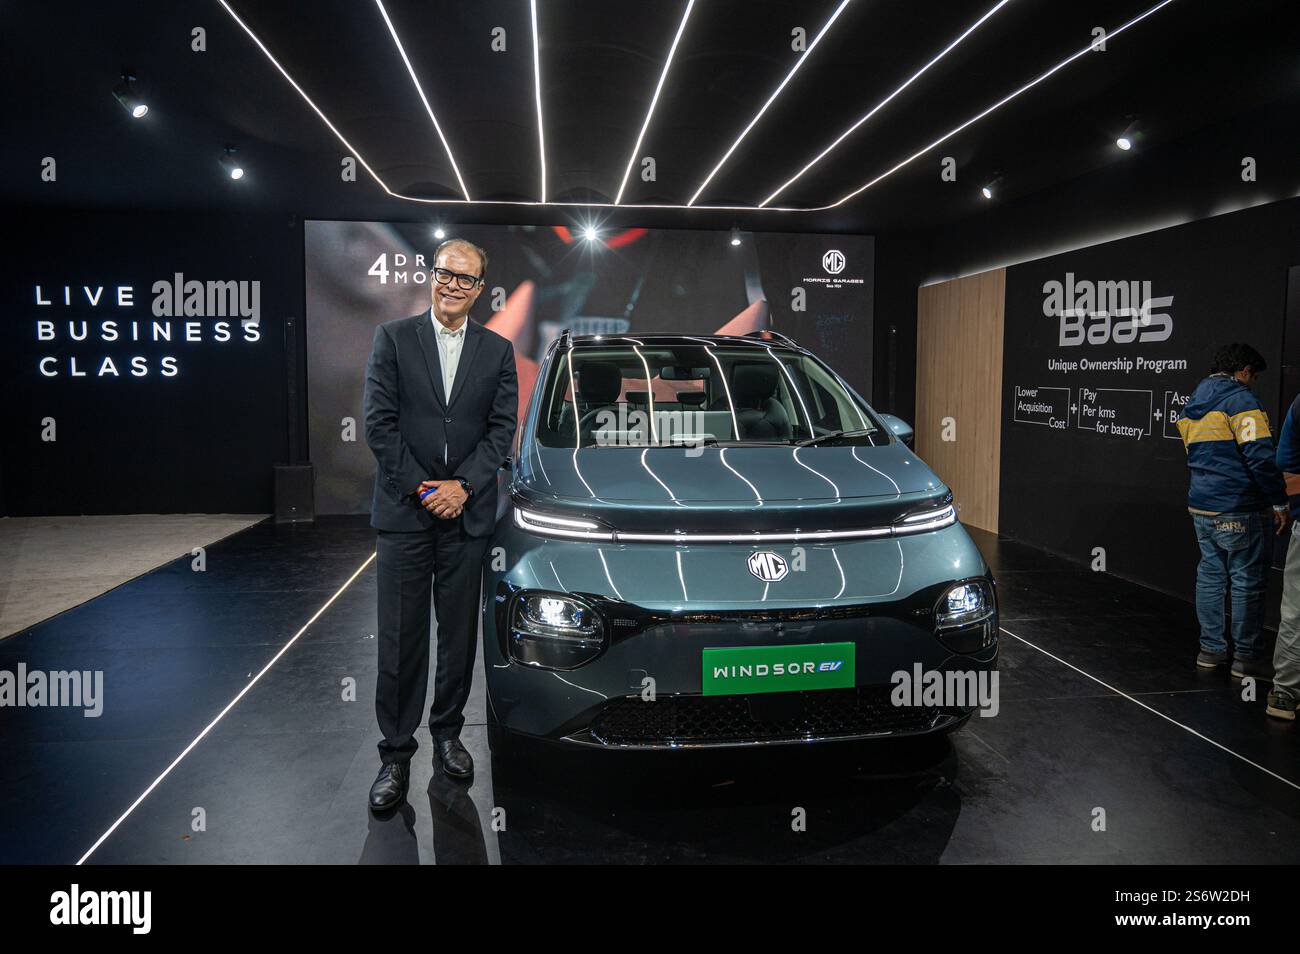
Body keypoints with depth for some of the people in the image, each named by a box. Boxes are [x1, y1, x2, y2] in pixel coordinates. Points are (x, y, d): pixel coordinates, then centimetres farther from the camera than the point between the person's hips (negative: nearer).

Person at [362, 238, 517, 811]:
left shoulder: (497, 351, 8)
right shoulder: (393, 339, 3)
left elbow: (502, 427, 3)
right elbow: (379, 422, -3)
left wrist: (463, 485, -10)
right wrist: (421, 487, -10)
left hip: (466, 514, 2)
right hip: (403, 513, -2)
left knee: (459, 635, 11)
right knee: (401, 640, 2)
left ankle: (447, 733, 28)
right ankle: (395, 754, 13)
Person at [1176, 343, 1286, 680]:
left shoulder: (1192, 404, 16)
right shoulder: (1240, 399, -11)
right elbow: (1260, 456, -17)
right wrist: (1279, 502, -12)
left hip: (1201, 507, 8)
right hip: (1239, 511, -8)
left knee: (1210, 575, 13)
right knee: (1248, 581, 1)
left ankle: (1211, 649, 19)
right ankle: (1246, 657, 7)